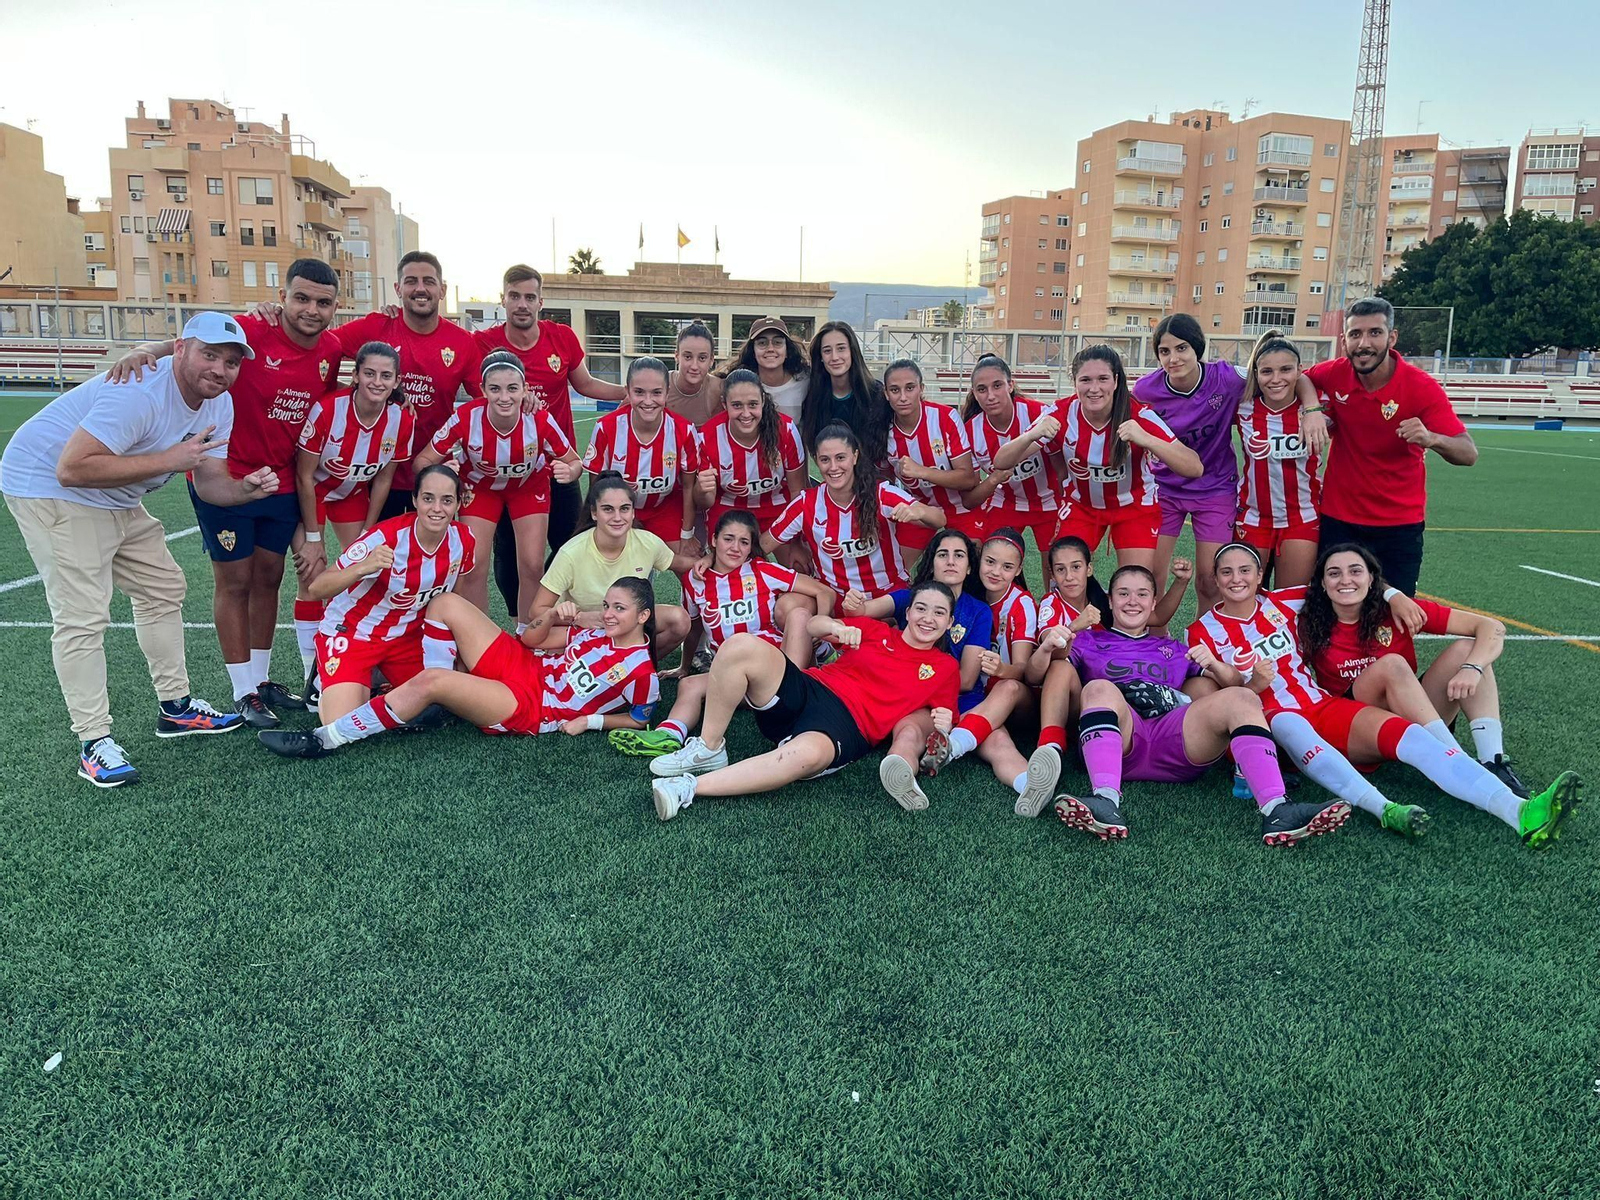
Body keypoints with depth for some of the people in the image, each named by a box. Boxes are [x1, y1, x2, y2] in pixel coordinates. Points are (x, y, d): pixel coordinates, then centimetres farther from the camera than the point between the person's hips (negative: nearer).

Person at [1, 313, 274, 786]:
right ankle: (94, 743, -4)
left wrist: (246, 489, -23)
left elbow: (210, 482, -1)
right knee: (83, 616, -12)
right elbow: (71, 468, -34)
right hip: (49, 487, -9)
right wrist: (167, 460, -32)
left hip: (117, 499, 10)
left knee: (163, 588, 14)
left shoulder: (219, 405, -2)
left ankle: (175, 707, 27)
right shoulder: (140, 391, -31)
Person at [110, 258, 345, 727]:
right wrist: (148, 349, -44)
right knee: (234, 581, 4)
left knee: (268, 578, 14)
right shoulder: (250, 333, -17)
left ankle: (262, 678, 28)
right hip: (225, 478, -5)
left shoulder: (331, 351, -1)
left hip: (281, 483, 5)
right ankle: (244, 692, 14)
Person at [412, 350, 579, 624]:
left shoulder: (541, 420, -32)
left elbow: (573, 461, -17)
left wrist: (568, 472, -41)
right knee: (472, 568, -7)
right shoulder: (465, 418, -33)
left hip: (530, 486, 0)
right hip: (481, 486, 0)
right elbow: (423, 461, -22)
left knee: (532, 567, -5)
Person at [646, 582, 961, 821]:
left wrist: (942, 724, -9)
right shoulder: (875, 630, 20)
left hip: (847, 724, -3)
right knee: (741, 646, -25)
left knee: (808, 753, -42)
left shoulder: (945, 668, 17)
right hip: (809, 690, 3)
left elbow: (943, 718, 15)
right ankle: (708, 749, -12)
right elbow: (814, 625, 12)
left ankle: (690, 786, -37)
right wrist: (836, 627, -11)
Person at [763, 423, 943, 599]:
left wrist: (917, 511, -40)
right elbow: (763, 546, 1)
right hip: (837, 599, 2)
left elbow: (940, 520, -20)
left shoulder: (883, 495, -13)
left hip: (891, 594, -2)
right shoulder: (806, 504, -6)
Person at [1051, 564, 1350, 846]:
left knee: (1242, 697, -20)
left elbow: (1233, 684, 27)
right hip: (1119, 739, -3)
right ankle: (1106, 803, -55)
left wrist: (1211, 664, 5)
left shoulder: (1173, 650, 37)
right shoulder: (1089, 641, 29)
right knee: (1099, 688, -33)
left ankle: (1276, 812, -40)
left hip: (1175, 740, 3)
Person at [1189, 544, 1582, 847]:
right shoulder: (1205, 631, 3)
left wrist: (1393, 595, 3)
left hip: (1323, 704, 4)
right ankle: (1384, 809, -60)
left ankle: (1522, 813, -41)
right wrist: (1253, 684, -18)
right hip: (1268, 719, -3)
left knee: (1407, 734, -23)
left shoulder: (1279, 603, 11)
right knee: (1292, 726, -41)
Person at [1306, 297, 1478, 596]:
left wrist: (1431, 439, -42)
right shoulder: (1334, 375, -8)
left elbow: (1469, 454, -19)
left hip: (1400, 525, -2)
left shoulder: (1422, 387, -15)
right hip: (1338, 518, 2)